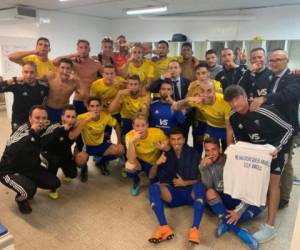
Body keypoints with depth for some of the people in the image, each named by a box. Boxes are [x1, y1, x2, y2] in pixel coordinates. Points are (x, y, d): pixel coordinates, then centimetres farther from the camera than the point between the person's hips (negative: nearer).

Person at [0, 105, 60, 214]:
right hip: (10, 171, -6)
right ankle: (21, 199, 7)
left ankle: (30, 183, 24)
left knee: (54, 183, -3)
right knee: (29, 190, -31)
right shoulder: (22, 132, -27)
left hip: (31, 168, 7)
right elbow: (11, 151, -45)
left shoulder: (43, 130, -6)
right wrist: (31, 132, -45)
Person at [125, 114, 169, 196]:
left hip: (155, 163, 1)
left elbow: (169, 147, -9)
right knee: (129, 167, -32)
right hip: (140, 161, -1)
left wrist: (164, 148, -32)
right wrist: (132, 141, -45)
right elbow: (131, 160, -33)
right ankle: (136, 182, 5)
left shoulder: (157, 133, -26)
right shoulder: (130, 135, -26)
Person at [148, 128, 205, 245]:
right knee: (154, 187, -25)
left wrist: (185, 183, -16)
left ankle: (195, 229, -43)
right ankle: (164, 227, -38)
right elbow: (151, 176, 5)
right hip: (173, 194, 2)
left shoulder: (193, 154, 1)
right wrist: (157, 163, -15)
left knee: (199, 186, -33)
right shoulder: (166, 155, 8)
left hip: (190, 193, -2)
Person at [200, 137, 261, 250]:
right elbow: (208, 186, -15)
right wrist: (203, 168, -30)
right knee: (210, 192, -31)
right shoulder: (205, 163, -5)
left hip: (235, 198, -1)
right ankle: (238, 231, -35)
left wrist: (239, 211, -29)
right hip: (218, 200, 1)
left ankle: (226, 223, -29)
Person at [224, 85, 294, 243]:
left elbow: (288, 129, -22)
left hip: (277, 146, -6)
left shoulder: (264, 111, -31)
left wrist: (277, 148, -31)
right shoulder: (234, 119, -12)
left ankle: (270, 226, -9)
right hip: (256, 149, 6)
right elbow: (240, 141, 1)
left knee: (272, 182, -12)